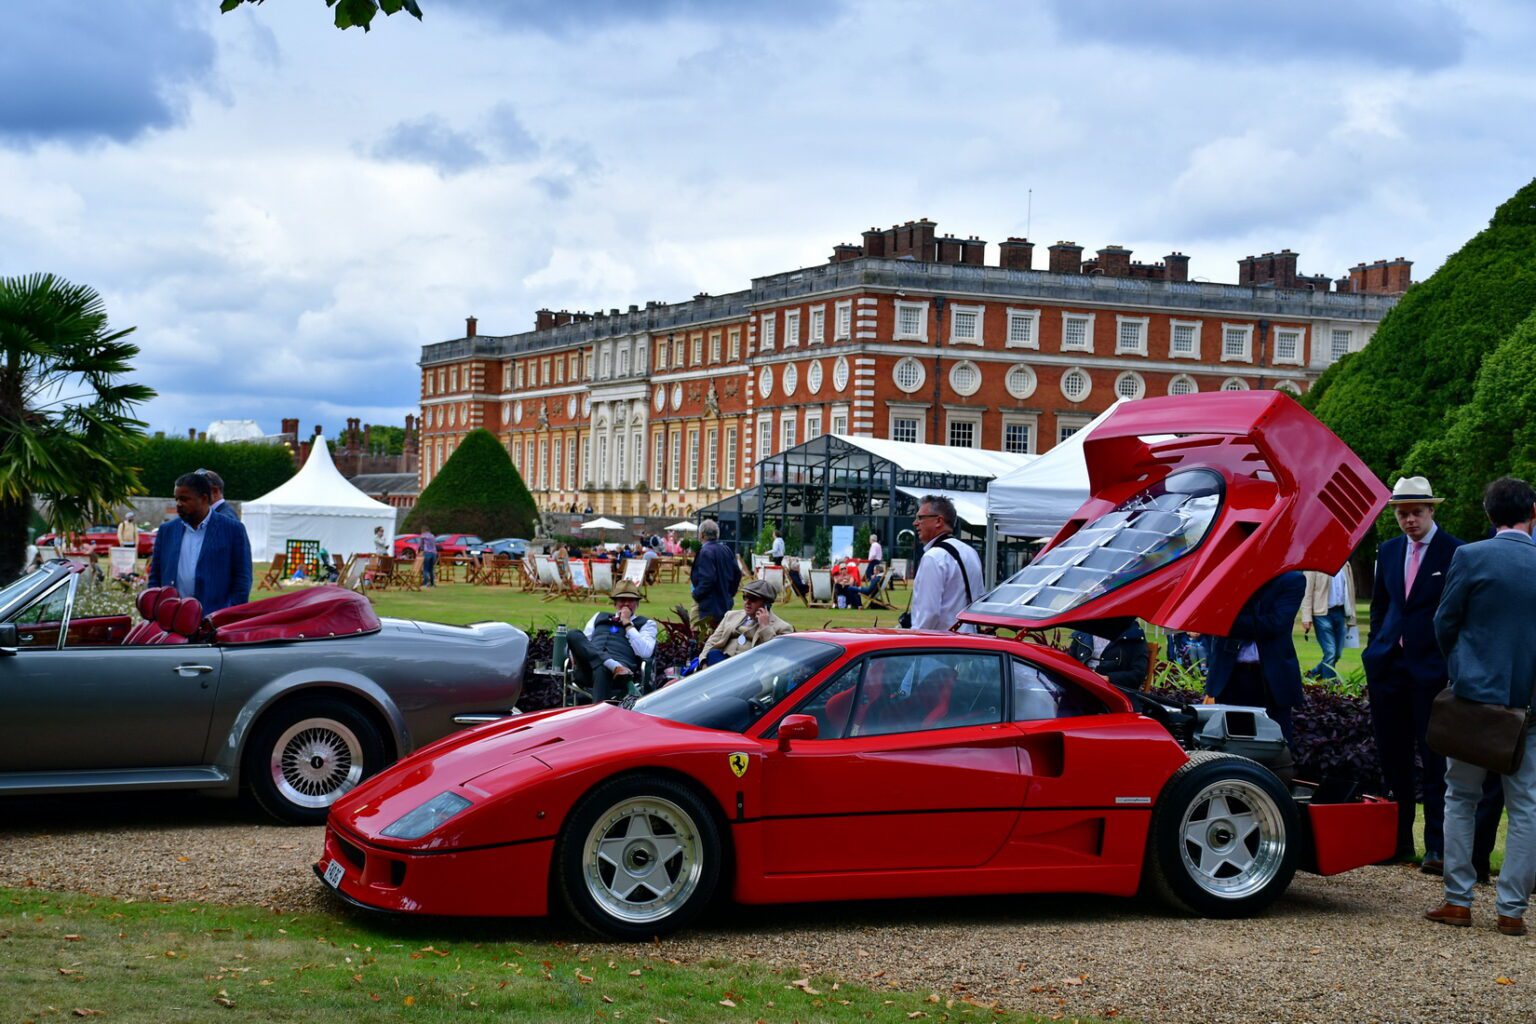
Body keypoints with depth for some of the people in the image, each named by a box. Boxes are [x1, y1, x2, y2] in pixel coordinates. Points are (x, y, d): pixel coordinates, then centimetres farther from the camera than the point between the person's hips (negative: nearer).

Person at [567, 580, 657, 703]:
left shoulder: (646, 624, 22)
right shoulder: (600, 617, 35)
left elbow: (645, 652, 3)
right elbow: (583, 642, 29)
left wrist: (627, 624, 6)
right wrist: (576, 654, 4)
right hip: (587, 671, 4)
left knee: (601, 670, -41)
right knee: (574, 636, -27)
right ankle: (615, 667, -45)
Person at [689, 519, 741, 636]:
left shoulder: (705, 552, -17)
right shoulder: (726, 550, 8)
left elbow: (707, 579, -24)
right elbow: (737, 573, 12)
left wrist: (696, 594, -11)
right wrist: (729, 593, 19)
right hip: (724, 603, 9)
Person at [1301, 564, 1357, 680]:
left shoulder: (1346, 565, 11)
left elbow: (1349, 591, 16)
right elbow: (1307, 592, -6)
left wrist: (1351, 618, 13)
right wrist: (1306, 617, -13)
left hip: (1340, 613, 6)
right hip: (1323, 614, -6)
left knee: (1337, 654, 7)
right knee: (1330, 653, -9)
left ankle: (1313, 675, 27)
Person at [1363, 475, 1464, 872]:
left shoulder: (1456, 553, -6)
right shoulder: (1389, 551, 12)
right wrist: (1375, 655, 12)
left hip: (1432, 671, -6)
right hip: (1390, 668, 6)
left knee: (1435, 761, -1)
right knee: (1393, 760, 10)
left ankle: (1437, 847, 3)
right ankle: (1397, 841, 18)